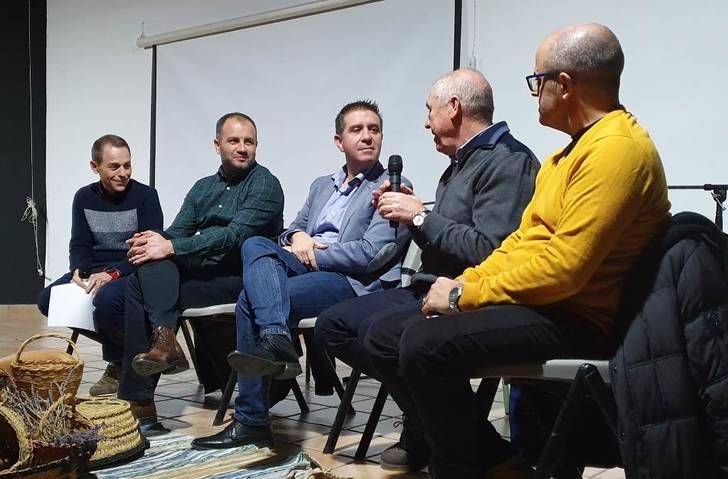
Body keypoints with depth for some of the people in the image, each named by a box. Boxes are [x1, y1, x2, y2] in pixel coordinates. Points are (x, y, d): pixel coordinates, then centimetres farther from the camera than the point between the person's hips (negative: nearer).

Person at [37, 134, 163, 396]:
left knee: (106, 299, -36)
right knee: (48, 300, -16)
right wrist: (79, 271, -14)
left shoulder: (145, 195, -7)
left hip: (133, 273, -6)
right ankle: (122, 344, -3)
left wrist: (112, 274, -27)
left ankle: (119, 366, -6)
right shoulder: (84, 198, 9)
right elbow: (79, 245, 9)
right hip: (94, 271, 6)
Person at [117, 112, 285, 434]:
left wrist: (171, 248, -21)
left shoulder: (264, 184, -3)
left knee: (144, 287, -22)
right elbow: (176, 232, 11)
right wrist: (155, 242, -15)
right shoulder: (203, 188, 19)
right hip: (199, 271, 6)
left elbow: (235, 236, -17)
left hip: (238, 277, -6)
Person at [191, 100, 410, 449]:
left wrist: (309, 254, -7)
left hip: (352, 281, -6)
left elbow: (371, 254, -12)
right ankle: (276, 342, -38)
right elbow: (290, 231, 23)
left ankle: (252, 421, -22)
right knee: (256, 245, -24)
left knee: (251, 302, -24)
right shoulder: (322, 185, 24)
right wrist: (297, 238, -2)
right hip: (307, 267, 7)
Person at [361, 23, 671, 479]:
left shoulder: (616, 148, -16)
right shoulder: (577, 148, 18)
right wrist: (464, 282, 4)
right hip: (535, 303, 11)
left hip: (575, 319, -11)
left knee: (425, 343, -30)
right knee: (386, 335, 3)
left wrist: (466, 296, -15)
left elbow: (564, 267, -24)